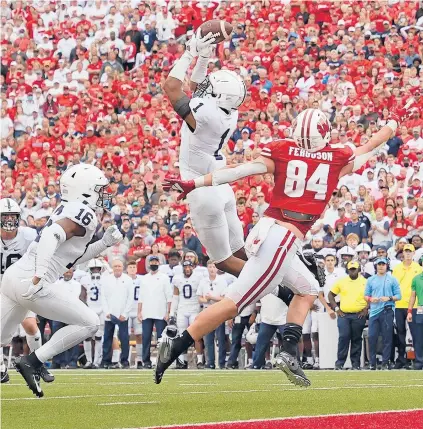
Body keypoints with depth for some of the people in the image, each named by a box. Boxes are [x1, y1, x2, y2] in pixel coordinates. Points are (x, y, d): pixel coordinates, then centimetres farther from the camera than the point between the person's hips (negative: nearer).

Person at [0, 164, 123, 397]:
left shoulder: (68, 210, 21)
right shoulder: (83, 214, -7)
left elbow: (72, 257, 28)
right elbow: (51, 236, -24)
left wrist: (104, 243, 22)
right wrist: (39, 275, -31)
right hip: (29, 282, -9)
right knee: (89, 323, -1)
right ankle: (32, 362, -6)